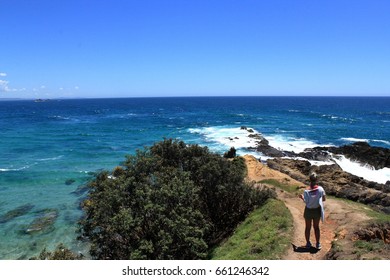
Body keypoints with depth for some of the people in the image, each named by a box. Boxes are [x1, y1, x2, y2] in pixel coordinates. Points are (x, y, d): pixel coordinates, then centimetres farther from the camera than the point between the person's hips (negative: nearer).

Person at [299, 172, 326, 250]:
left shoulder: (306, 191, -21)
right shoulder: (320, 189, -15)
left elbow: (306, 202, -19)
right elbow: (324, 199, -6)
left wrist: (302, 197, 0)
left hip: (308, 211, -1)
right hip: (317, 210, 1)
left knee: (308, 227, 17)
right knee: (316, 227, 20)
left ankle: (308, 243, 27)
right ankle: (318, 244, 23)